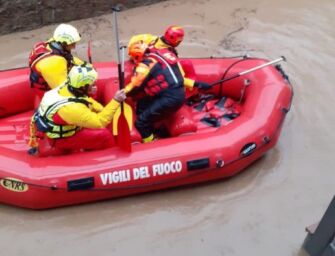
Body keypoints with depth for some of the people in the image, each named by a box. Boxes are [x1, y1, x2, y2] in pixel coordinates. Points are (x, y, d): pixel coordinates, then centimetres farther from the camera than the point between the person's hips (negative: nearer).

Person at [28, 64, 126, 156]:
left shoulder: (66, 87, -14)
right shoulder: (71, 108, -38)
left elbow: (86, 100, 5)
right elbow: (99, 122, -36)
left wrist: (104, 111, -5)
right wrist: (116, 101, -33)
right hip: (60, 138, -8)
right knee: (105, 136, -10)